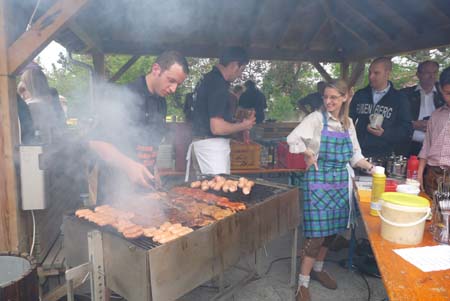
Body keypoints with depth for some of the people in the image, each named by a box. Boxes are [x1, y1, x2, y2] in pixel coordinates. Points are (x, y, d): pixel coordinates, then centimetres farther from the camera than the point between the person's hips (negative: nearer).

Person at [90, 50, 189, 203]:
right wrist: (128, 165, -29)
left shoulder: (161, 104, 11)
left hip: (146, 183, 7)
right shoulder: (123, 96, -12)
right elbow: (97, 142, -16)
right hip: (118, 184, -6)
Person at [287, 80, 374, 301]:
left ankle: (317, 269, 36)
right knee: (317, 233, -5)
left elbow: (354, 155, 14)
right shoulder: (317, 118, -8)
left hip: (341, 182, 6)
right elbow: (293, 138, -20)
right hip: (319, 181, -6)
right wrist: (309, 155, -11)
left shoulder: (348, 123, 10)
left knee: (332, 230, 14)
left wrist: (370, 167, 0)